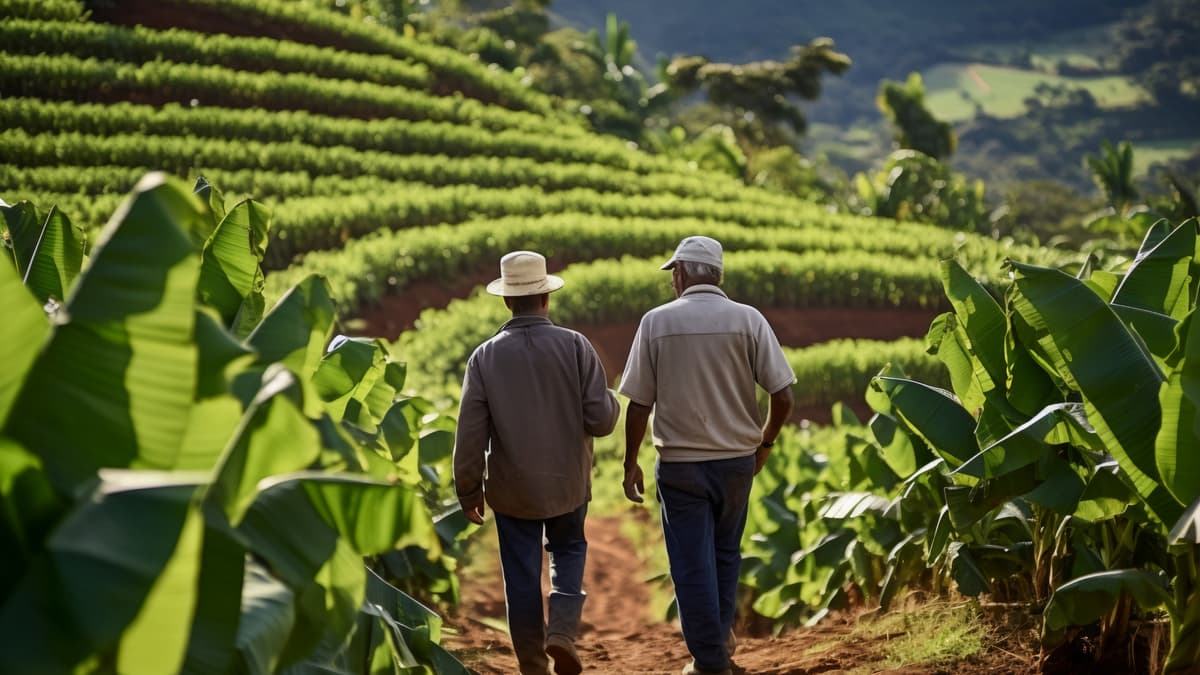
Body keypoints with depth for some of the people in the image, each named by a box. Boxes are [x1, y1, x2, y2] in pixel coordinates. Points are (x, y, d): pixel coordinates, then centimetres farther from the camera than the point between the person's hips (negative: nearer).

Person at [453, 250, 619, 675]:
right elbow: (601, 420, -14)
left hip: (512, 488, 0)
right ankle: (562, 630, 2)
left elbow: (470, 433, -8)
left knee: (522, 576, 11)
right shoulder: (575, 346, -11)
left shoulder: (485, 356, -9)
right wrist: (609, 401, 9)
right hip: (568, 482, 0)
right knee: (568, 550, 23)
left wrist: (469, 489, 2)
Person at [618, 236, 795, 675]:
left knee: (692, 564, 6)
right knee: (725, 553, 22)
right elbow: (782, 396, -7)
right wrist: (765, 443, 10)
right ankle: (721, 637, 35)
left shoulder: (656, 321, -7)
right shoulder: (747, 319, -5)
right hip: (737, 459, 2)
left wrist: (630, 463, 6)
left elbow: (638, 404, -6)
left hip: (680, 464, -2)